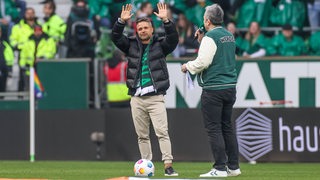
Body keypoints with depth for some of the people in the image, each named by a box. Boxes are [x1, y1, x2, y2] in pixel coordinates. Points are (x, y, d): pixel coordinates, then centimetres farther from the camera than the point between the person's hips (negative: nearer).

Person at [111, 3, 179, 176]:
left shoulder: (160, 45, 4)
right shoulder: (131, 44, 10)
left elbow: (173, 39, -12)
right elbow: (116, 37, -1)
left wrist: (166, 21, -25)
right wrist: (121, 21, -16)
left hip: (156, 98, -3)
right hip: (137, 98, 3)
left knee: (162, 132, -11)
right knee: (142, 136, 7)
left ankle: (168, 165, -15)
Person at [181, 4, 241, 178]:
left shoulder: (210, 37, -12)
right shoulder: (229, 36, 13)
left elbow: (202, 62, -18)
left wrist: (187, 66, 0)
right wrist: (202, 41, 21)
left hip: (213, 89, -8)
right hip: (230, 87, 8)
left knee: (213, 129, -5)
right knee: (227, 126, 15)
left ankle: (220, 168, -7)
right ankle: (233, 166, 15)